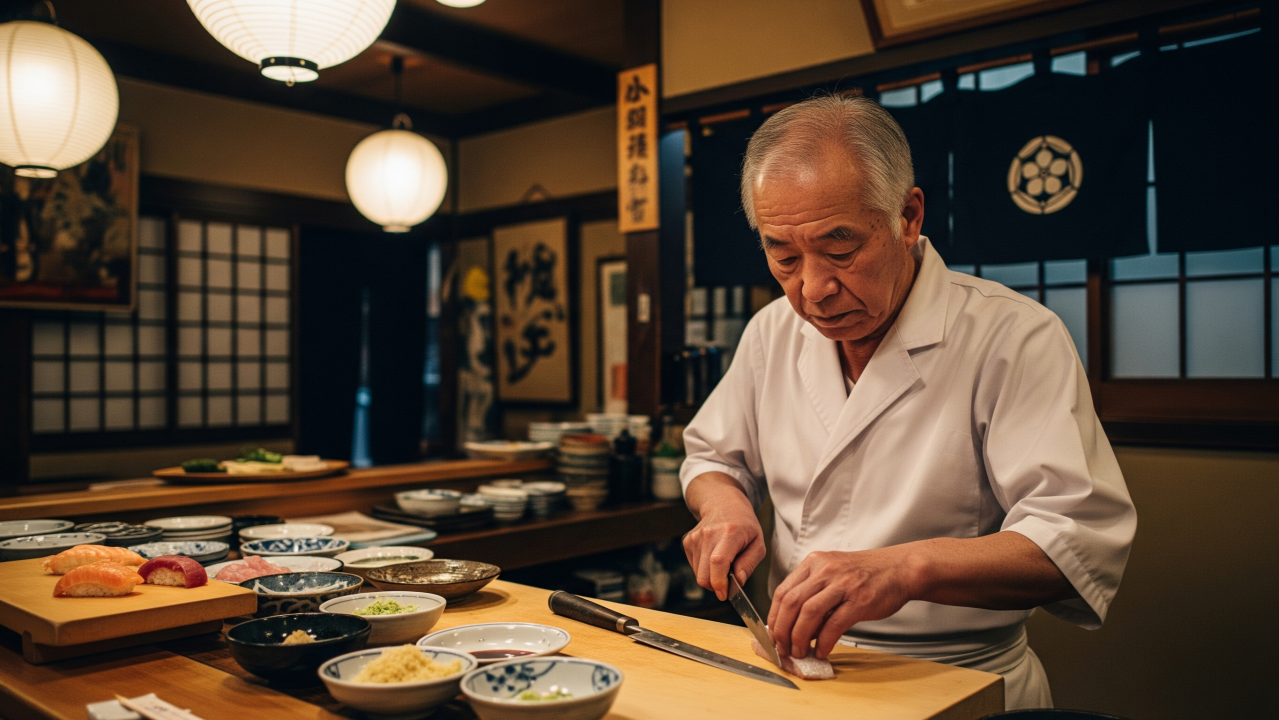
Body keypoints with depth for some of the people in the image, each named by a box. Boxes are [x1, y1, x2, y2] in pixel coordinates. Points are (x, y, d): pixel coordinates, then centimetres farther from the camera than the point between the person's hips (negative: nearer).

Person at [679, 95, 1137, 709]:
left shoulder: (1013, 337, -13)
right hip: (796, 668, 4)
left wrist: (905, 568, -34)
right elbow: (711, 456, 18)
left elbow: (1082, 539, -21)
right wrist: (723, 504, -5)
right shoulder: (772, 331, 5)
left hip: (963, 684, -3)